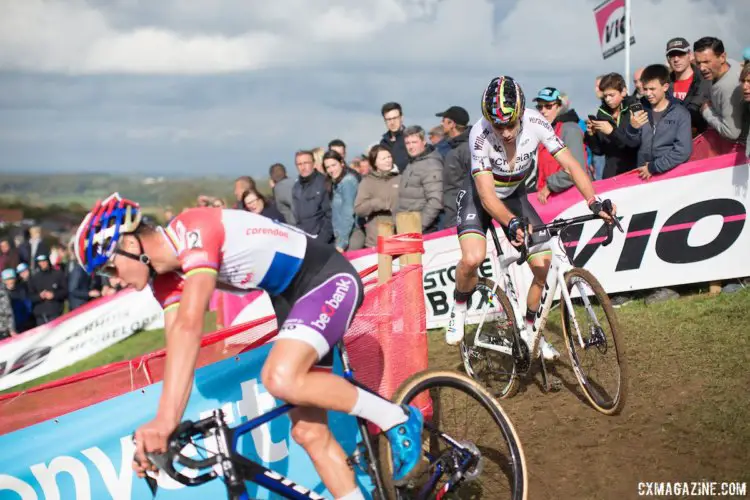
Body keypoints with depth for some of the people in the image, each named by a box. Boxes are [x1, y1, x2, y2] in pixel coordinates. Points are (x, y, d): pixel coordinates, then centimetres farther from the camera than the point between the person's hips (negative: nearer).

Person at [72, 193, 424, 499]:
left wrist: (164, 419, -40)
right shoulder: (164, 276, 1)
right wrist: (164, 427, -15)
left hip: (328, 278, -9)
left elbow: (189, 327, -37)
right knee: (308, 432, 3)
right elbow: (179, 351, -4)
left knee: (280, 378, -31)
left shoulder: (193, 232, -26)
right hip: (292, 296, 9)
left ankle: (395, 417, -12)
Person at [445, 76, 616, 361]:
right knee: (473, 259, -30)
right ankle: (459, 310, 1)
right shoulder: (480, 134, -33)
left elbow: (570, 164, -24)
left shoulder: (535, 123, -25)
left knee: (546, 267, -7)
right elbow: (487, 195, -36)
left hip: (514, 196, 4)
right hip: (479, 195, -3)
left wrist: (594, 202, -39)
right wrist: (511, 222, -54)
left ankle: (529, 328, 16)